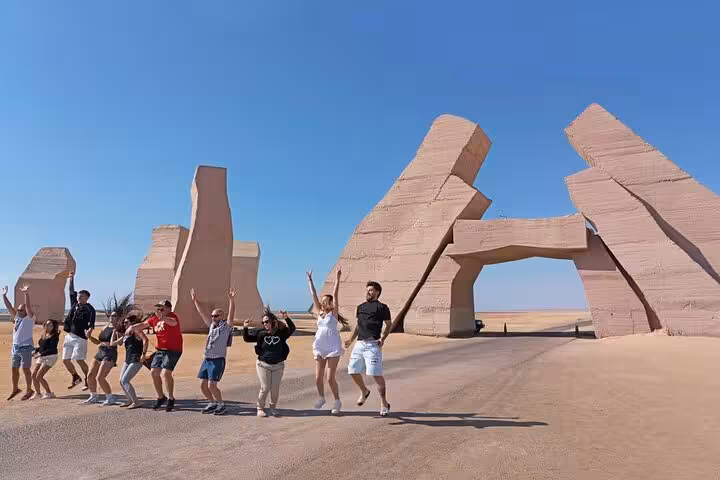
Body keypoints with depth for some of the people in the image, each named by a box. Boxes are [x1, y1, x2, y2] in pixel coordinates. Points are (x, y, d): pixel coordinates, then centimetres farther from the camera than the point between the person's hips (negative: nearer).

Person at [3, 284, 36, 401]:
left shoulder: (30, 318, -5)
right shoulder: (17, 317, 13)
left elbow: (28, 306, -20)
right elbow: (9, 307, 14)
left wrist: (26, 294, -29)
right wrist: (4, 295, 11)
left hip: (26, 347, -7)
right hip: (15, 347, 7)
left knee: (25, 369, -4)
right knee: (14, 369, 13)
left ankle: (29, 390, 6)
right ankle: (15, 389, 29)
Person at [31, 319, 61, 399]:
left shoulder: (54, 336, -14)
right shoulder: (44, 335, 10)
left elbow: (51, 349, -21)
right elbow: (41, 346, 18)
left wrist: (41, 354, -24)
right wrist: (36, 351, 0)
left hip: (50, 357, -8)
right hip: (41, 357, 8)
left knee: (39, 376, -12)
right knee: (33, 375, 9)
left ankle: (49, 393, 2)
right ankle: (38, 392, 28)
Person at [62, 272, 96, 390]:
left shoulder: (89, 308, -9)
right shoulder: (74, 303, 10)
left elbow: (92, 323, -20)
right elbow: (71, 290, 22)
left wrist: (89, 330, -39)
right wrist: (71, 278, 22)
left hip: (80, 337, -7)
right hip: (69, 336, 7)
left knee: (79, 360, -10)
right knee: (65, 360, 10)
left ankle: (88, 380, 2)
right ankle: (75, 377, 29)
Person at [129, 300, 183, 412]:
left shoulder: (172, 316, -15)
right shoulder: (155, 319, 8)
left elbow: (173, 323, -37)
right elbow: (143, 325, 17)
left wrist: (163, 317, -56)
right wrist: (133, 327, -3)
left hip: (173, 350, -8)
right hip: (160, 350, 8)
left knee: (165, 373, -17)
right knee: (154, 372, 8)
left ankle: (171, 399, 1)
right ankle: (161, 397, 28)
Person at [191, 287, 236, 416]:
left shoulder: (226, 326, -5)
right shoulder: (212, 325, 13)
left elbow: (231, 314, -20)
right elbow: (202, 312, 16)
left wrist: (231, 300, -33)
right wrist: (195, 300, 15)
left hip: (218, 360, -7)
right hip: (206, 359, 7)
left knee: (211, 385, -11)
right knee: (203, 385, 7)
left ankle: (222, 406, 6)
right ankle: (213, 404, 25)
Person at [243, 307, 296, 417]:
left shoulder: (281, 332, -4)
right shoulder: (261, 333, -2)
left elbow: (292, 329, -19)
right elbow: (247, 338, 0)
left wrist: (287, 318, -34)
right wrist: (245, 328, -17)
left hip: (278, 365, 1)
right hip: (263, 364, -1)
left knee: (275, 389, 3)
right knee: (265, 388, -3)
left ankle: (272, 408, 23)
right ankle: (260, 408, 17)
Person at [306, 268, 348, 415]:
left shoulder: (333, 313, 0)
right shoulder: (319, 313, 10)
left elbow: (335, 295, -8)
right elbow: (314, 296, 12)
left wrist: (337, 278, -12)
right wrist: (310, 280, 14)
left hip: (333, 348, -4)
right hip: (320, 348, 4)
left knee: (330, 378, -4)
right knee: (318, 377, 5)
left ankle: (337, 401, 14)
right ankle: (321, 398, 29)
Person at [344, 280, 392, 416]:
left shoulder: (381, 307, 0)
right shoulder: (361, 307, 18)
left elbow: (389, 324, 4)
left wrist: (383, 338, -10)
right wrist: (351, 340, 14)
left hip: (373, 345, -7)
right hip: (359, 344, 7)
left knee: (376, 374, -9)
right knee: (353, 371, 8)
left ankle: (384, 404, 6)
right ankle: (364, 391, 36)